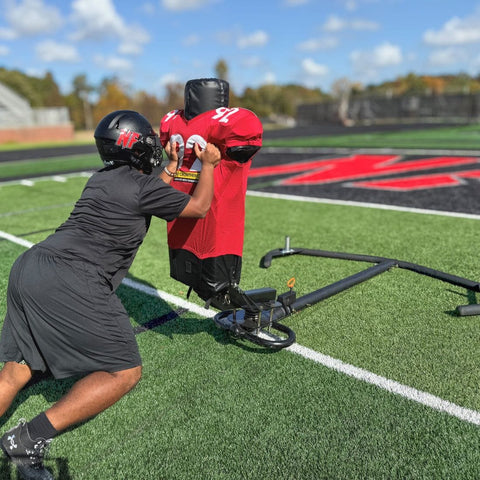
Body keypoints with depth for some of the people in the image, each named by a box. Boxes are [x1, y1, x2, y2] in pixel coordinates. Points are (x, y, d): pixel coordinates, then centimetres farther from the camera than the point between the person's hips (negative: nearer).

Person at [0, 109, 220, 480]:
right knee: (126, 373, 2)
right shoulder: (142, 185, -4)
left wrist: (172, 167, 43)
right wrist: (208, 164, 22)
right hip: (69, 284, -9)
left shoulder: (101, 179, 20)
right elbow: (199, 207, 9)